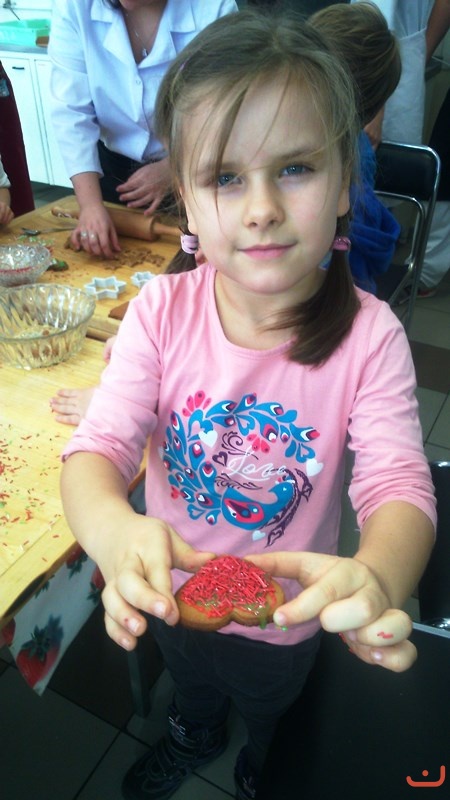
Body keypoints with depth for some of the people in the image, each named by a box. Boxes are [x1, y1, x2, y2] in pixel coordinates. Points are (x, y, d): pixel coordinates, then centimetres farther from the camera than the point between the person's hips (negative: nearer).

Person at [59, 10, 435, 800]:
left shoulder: (368, 336, -27)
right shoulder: (161, 312, -24)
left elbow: (399, 485, -30)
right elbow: (96, 448, -27)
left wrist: (377, 575, -53)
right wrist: (112, 528, -50)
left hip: (286, 615, 0)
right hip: (174, 591, 1)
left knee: (268, 704, 35)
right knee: (189, 682, 36)